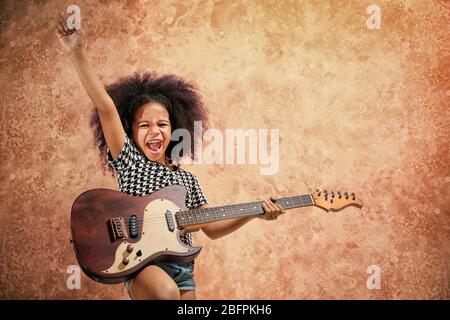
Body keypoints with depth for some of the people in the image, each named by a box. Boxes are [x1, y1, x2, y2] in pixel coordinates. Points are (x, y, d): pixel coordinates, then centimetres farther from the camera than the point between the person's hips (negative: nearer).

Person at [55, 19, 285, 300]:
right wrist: (77, 53, -21)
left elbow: (211, 228, 11)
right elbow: (105, 106, -12)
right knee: (166, 292, -33)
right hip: (142, 264, -5)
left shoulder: (187, 179, 11)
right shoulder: (129, 161, -1)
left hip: (182, 269, 5)